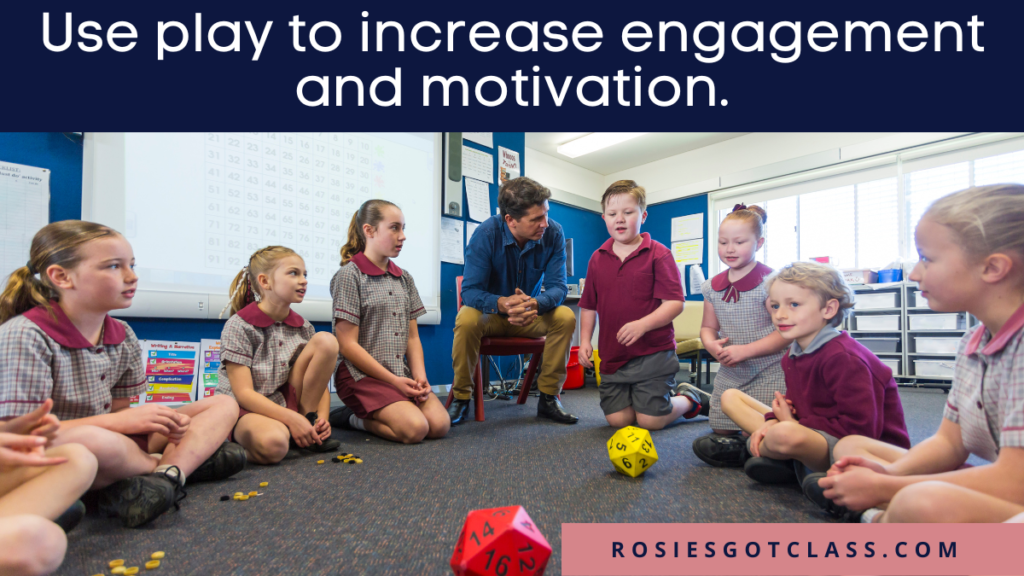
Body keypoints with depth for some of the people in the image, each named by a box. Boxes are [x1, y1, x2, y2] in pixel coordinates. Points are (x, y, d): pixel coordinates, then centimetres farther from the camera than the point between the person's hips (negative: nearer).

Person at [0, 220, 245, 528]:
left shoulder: (123, 336, 5)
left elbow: (119, 410, 8)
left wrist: (163, 422, -14)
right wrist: (118, 421, -22)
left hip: (113, 443, 7)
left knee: (224, 405, 0)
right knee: (92, 440, -43)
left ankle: (169, 474, -27)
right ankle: (193, 459, -14)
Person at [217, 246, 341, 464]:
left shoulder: (303, 327, 4)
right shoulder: (239, 326, -11)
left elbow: (321, 380, 6)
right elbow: (243, 393, -16)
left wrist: (323, 417, -13)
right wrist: (291, 419, -25)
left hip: (289, 402, 6)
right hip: (246, 409, -5)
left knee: (326, 340, -12)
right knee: (273, 445, -41)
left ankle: (309, 417, -4)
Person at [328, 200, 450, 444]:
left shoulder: (404, 278, 14)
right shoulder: (350, 275, -6)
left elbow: (412, 337, 11)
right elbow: (348, 345, -11)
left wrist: (419, 376, -6)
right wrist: (393, 381, -14)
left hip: (401, 374, 6)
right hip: (362, 374, -6)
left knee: (440, 424, -15)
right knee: (415, 428, -23)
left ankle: (373, 413, 7)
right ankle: (354, 418, 3)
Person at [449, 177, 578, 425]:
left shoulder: (553, 233, -16)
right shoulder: (486, 234, -22)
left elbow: (557, 286, -18)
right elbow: (470, 291, -25)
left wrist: (534, 304, -42)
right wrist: (502, 303, -46)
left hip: (531, 314, 2)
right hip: (490, 313, -2)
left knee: (566, 317, -26)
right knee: (467, 319, -34)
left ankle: (548, 398, -11)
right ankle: (461, 397, -13)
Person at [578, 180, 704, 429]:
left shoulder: (658, 254, -5)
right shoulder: (597, 259, 8)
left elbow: (675, 303, -13)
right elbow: (588, 306, 13)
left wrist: (643, 324, -27)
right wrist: (585, 340, 2)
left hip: (653, 353, -4)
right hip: (612, 356, 5)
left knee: (650, 421, -4)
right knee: (617, 419, 4)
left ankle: (688, 400, 28)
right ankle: (666, 395, 32)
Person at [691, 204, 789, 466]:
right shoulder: (713, 287, 5)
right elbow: (708, 327, 13)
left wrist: (744, 350, -21)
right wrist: (712, 345, -10)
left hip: (768, 374, -5)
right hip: (729, 374, 5)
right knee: (720, 432, 10)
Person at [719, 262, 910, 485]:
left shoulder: (843, 358, -21)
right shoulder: (793, 356, 6)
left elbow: (862, 428, -25)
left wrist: (795, 425, -17)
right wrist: (772, 422, -10)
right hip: (820, 434, 9)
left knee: (786, 434, -42)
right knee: (730, 397, 8)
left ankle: (752, 447, -5)